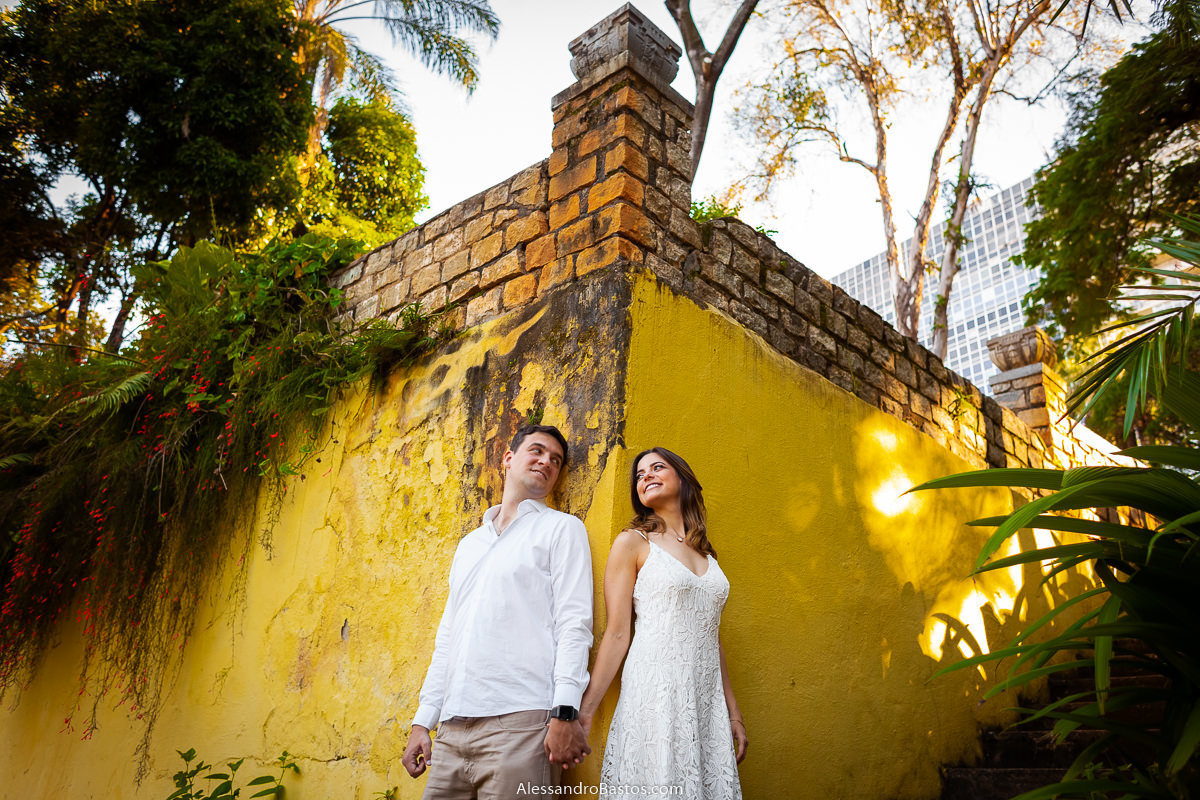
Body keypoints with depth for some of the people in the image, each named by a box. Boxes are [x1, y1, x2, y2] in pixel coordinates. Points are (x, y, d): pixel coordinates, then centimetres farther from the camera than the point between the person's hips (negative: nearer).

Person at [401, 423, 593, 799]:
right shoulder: (469, 544, 23)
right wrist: (423, 720, 16)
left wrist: (565, 712, -15)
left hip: (520, 720, -5)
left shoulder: (562, 528, 5)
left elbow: (574, 624, -5)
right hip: (453, 728, 5)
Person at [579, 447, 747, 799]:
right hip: (655, 695, -5)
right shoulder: (632, 542, 1)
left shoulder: (705, 554, 16)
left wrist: (734, 713, 16)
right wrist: (585, 709, -12)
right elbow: (617, 634, -5)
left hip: (707, 701, 5)